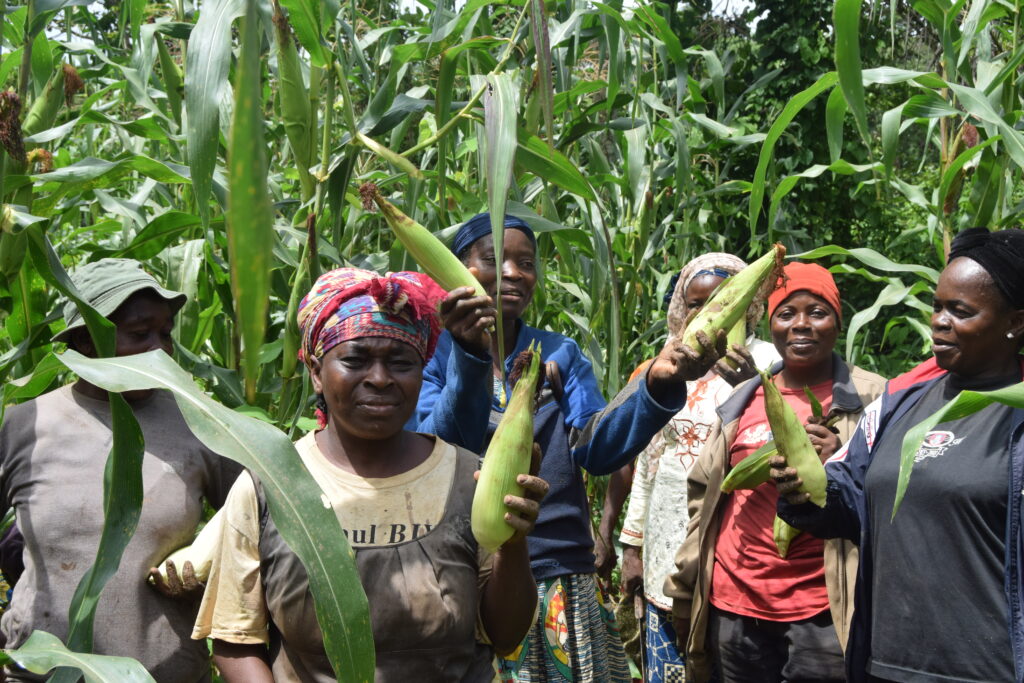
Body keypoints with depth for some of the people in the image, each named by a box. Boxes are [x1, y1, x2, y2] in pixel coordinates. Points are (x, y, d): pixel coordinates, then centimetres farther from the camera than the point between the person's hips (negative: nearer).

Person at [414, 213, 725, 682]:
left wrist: (658, 381, -23)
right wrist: (468, 354, -31)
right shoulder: (431, 352, -2)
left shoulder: (560, 354, 8)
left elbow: (596, 450, -6)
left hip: (562, 580, 3)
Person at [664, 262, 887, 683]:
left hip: (823, 613, -3)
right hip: (733, 606, 4)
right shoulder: (742, 401, 9)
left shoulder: (872, 399, -3)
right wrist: (685, 592, 14)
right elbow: (703, 497, 14)